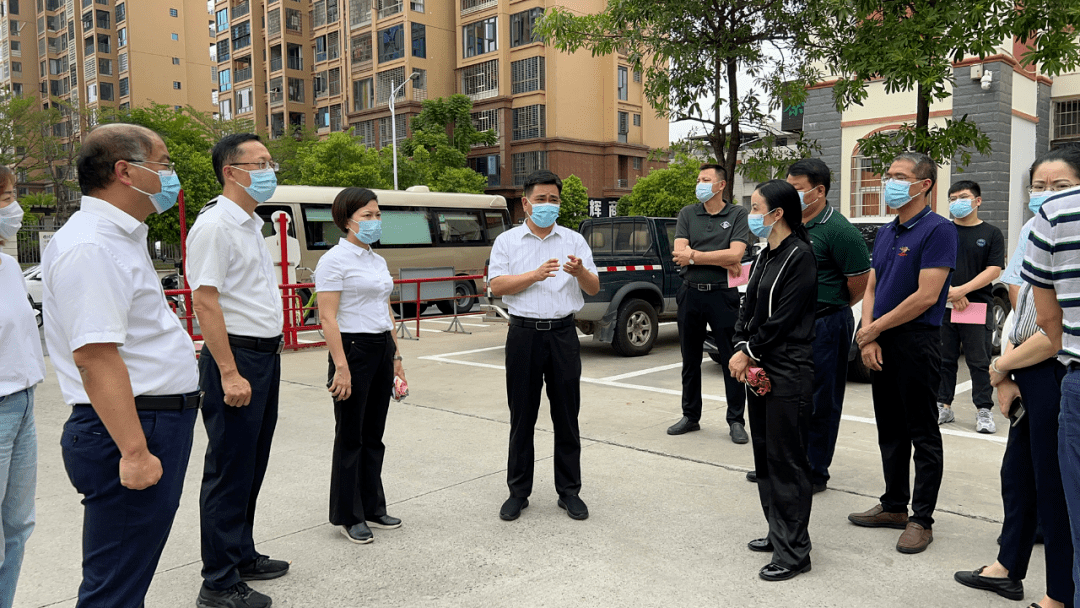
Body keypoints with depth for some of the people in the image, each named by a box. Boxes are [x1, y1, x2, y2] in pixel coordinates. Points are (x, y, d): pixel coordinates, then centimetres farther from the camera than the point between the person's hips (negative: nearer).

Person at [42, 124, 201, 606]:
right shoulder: (92, 246, -18)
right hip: (131, 429, -11)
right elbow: (93, 354, -25)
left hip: (156, 424, 11)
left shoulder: (117, 237, 16)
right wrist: (133, 452, -27)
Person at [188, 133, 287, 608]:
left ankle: (242, 556, 31)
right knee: (229, 471, -1)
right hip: (236, 357, -9)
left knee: (252, 466, 17)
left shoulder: (252, 225, 15)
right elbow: (205, 302, -20)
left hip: (265, 355, 9)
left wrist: (269, 353, 18)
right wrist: (229, 373, -23)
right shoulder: (215, 226, -14)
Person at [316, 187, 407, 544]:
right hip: (353, 349, -7)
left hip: (382, 348, 7)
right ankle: (347, 516, 15)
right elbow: (328, 318, -15)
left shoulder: (377, 260, 14)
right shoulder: (335, 260, -10)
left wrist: (396, 356, 15)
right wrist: (341, 367, -20)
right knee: (350, 437, 2)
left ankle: (372, 508, 25)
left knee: (373, 436, 14)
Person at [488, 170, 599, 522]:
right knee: (522, 417, 6)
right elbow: (496, 285, -5)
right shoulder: (507, 241, 7)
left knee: (566, 416, 5)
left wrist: (580, 272, -15)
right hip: (524, 334, -1)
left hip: (562, 333, 1)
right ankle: (518, 492, 18)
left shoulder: (574, 240, 11)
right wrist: (535, 275, -15)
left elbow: (594, 289, 6)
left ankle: (569, 492, 17)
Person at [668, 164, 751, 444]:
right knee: (690, 360, 12)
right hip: (690, 294, 3)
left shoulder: (738, 214, 1)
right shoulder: (687, 213, 8)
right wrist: (723, 262, -11)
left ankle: (736, 421, 12)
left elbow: (735, 254, -13)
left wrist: (694, 255, -10)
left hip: (722, 295, -3)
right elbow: (680, 253, -5)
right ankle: (690, 416, 25)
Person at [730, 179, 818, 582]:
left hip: (788, 373, -9)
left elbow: (783, 318, -17)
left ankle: (793, 552, 7)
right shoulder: (765, 256, 14)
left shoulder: (799, 255, -13)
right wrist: (741, 351, -4)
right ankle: (778, 532, 30)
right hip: (759, 368, 9)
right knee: (764, 455, 15)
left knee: (787, 460, -3)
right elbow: (749, 307, 11)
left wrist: (749, 352, -10)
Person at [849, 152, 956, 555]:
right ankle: (894, 506, 27)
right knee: (890, 430, 15)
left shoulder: (938, 230, -11)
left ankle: (921, 519, 12)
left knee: (923, 434, 2)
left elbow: (926, 296, -18)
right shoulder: (885, 233, 14)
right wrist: (868, 338, -3)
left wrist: (874, 329, -11)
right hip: (882, 344, 8)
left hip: (918, 341, -8)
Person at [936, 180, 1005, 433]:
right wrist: (950, 293, -9)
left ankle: (984, 411, 6)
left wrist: (962, 290, -13)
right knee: (944, 360, 6)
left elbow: (994, 270, -2)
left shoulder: (992, 234, 7)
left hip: (978, 306, -1)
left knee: (980, 362, 0)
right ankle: (944, 407, 15)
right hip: (943, 306, 2)